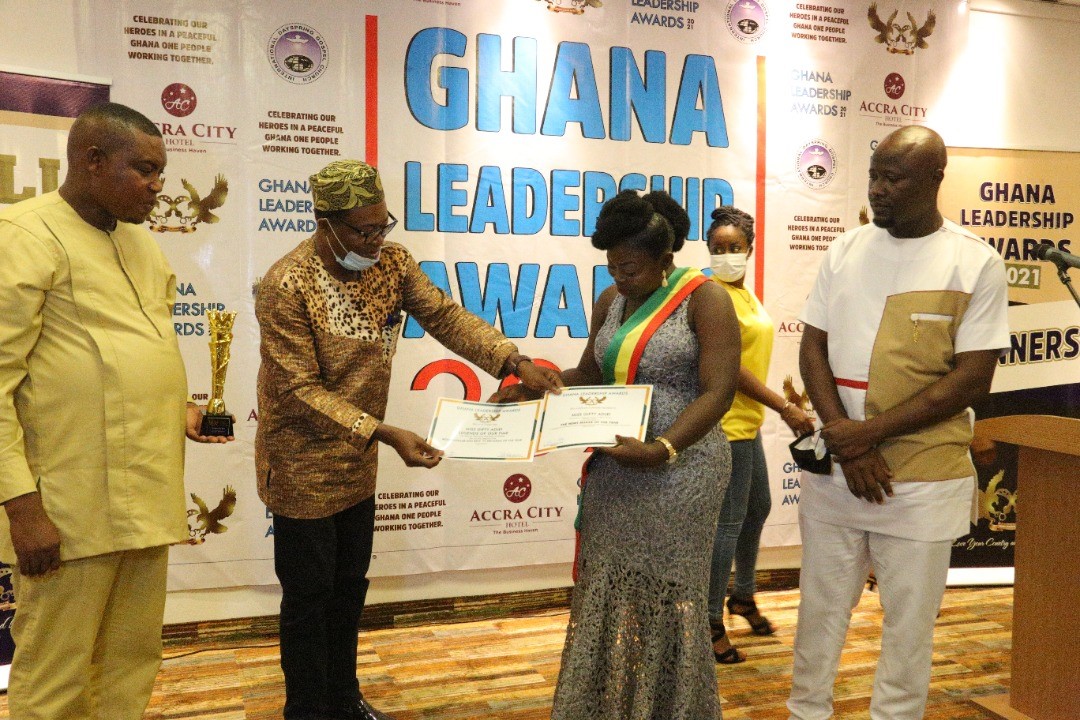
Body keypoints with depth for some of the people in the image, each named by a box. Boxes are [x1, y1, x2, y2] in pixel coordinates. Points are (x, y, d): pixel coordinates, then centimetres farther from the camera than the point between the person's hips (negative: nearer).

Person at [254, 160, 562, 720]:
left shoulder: (390, 262, -4)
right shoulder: (285, 287, -23)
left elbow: (445, 316, -7)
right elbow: (300, 392, -24)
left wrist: (514, 363, -21)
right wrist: (386, 435, -29)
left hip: (358, 463, 7)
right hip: (303, 467, -6)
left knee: (350, 587, 19)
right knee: (309, 597, 7)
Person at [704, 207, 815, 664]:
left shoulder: (745, 292, 12)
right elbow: (731, 368, -22)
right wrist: (785, 408, -22)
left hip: (747, 422, 10)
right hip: (729, 424, -10)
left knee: (758, 508, 22)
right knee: (729, 522, -3)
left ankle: (743, 596, 41)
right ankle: (712, 625, 10)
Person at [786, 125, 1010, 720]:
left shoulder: (976, 263, -5)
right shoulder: (845, 250, 5)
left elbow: (972, 379, -9)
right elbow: (812, 350, 3)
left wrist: (870, 432, -16)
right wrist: (845, 444, -9)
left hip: (923, 479, -3)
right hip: (833, 469, 3)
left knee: (909, 620, 9)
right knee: (821, 607, 14)